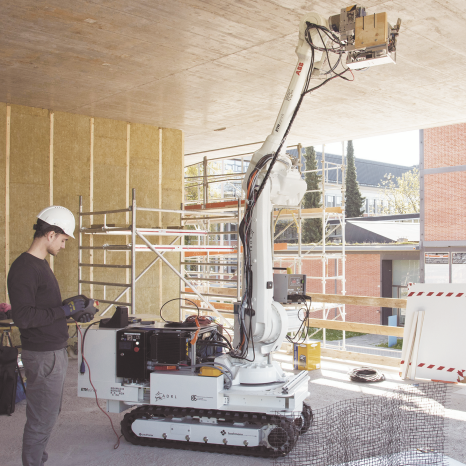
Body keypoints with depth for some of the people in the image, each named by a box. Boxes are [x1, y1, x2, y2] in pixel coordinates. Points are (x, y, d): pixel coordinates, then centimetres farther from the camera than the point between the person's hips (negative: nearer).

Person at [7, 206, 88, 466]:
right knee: (42, 420, 1)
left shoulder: (41, 264, 12)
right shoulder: (23, 268, -18)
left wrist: (72, 309, 6)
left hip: (56, 352, 10)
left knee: (49, 413, 20)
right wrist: (64, 311, -19)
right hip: (43, 356, -10)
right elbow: (22, 317, -24)